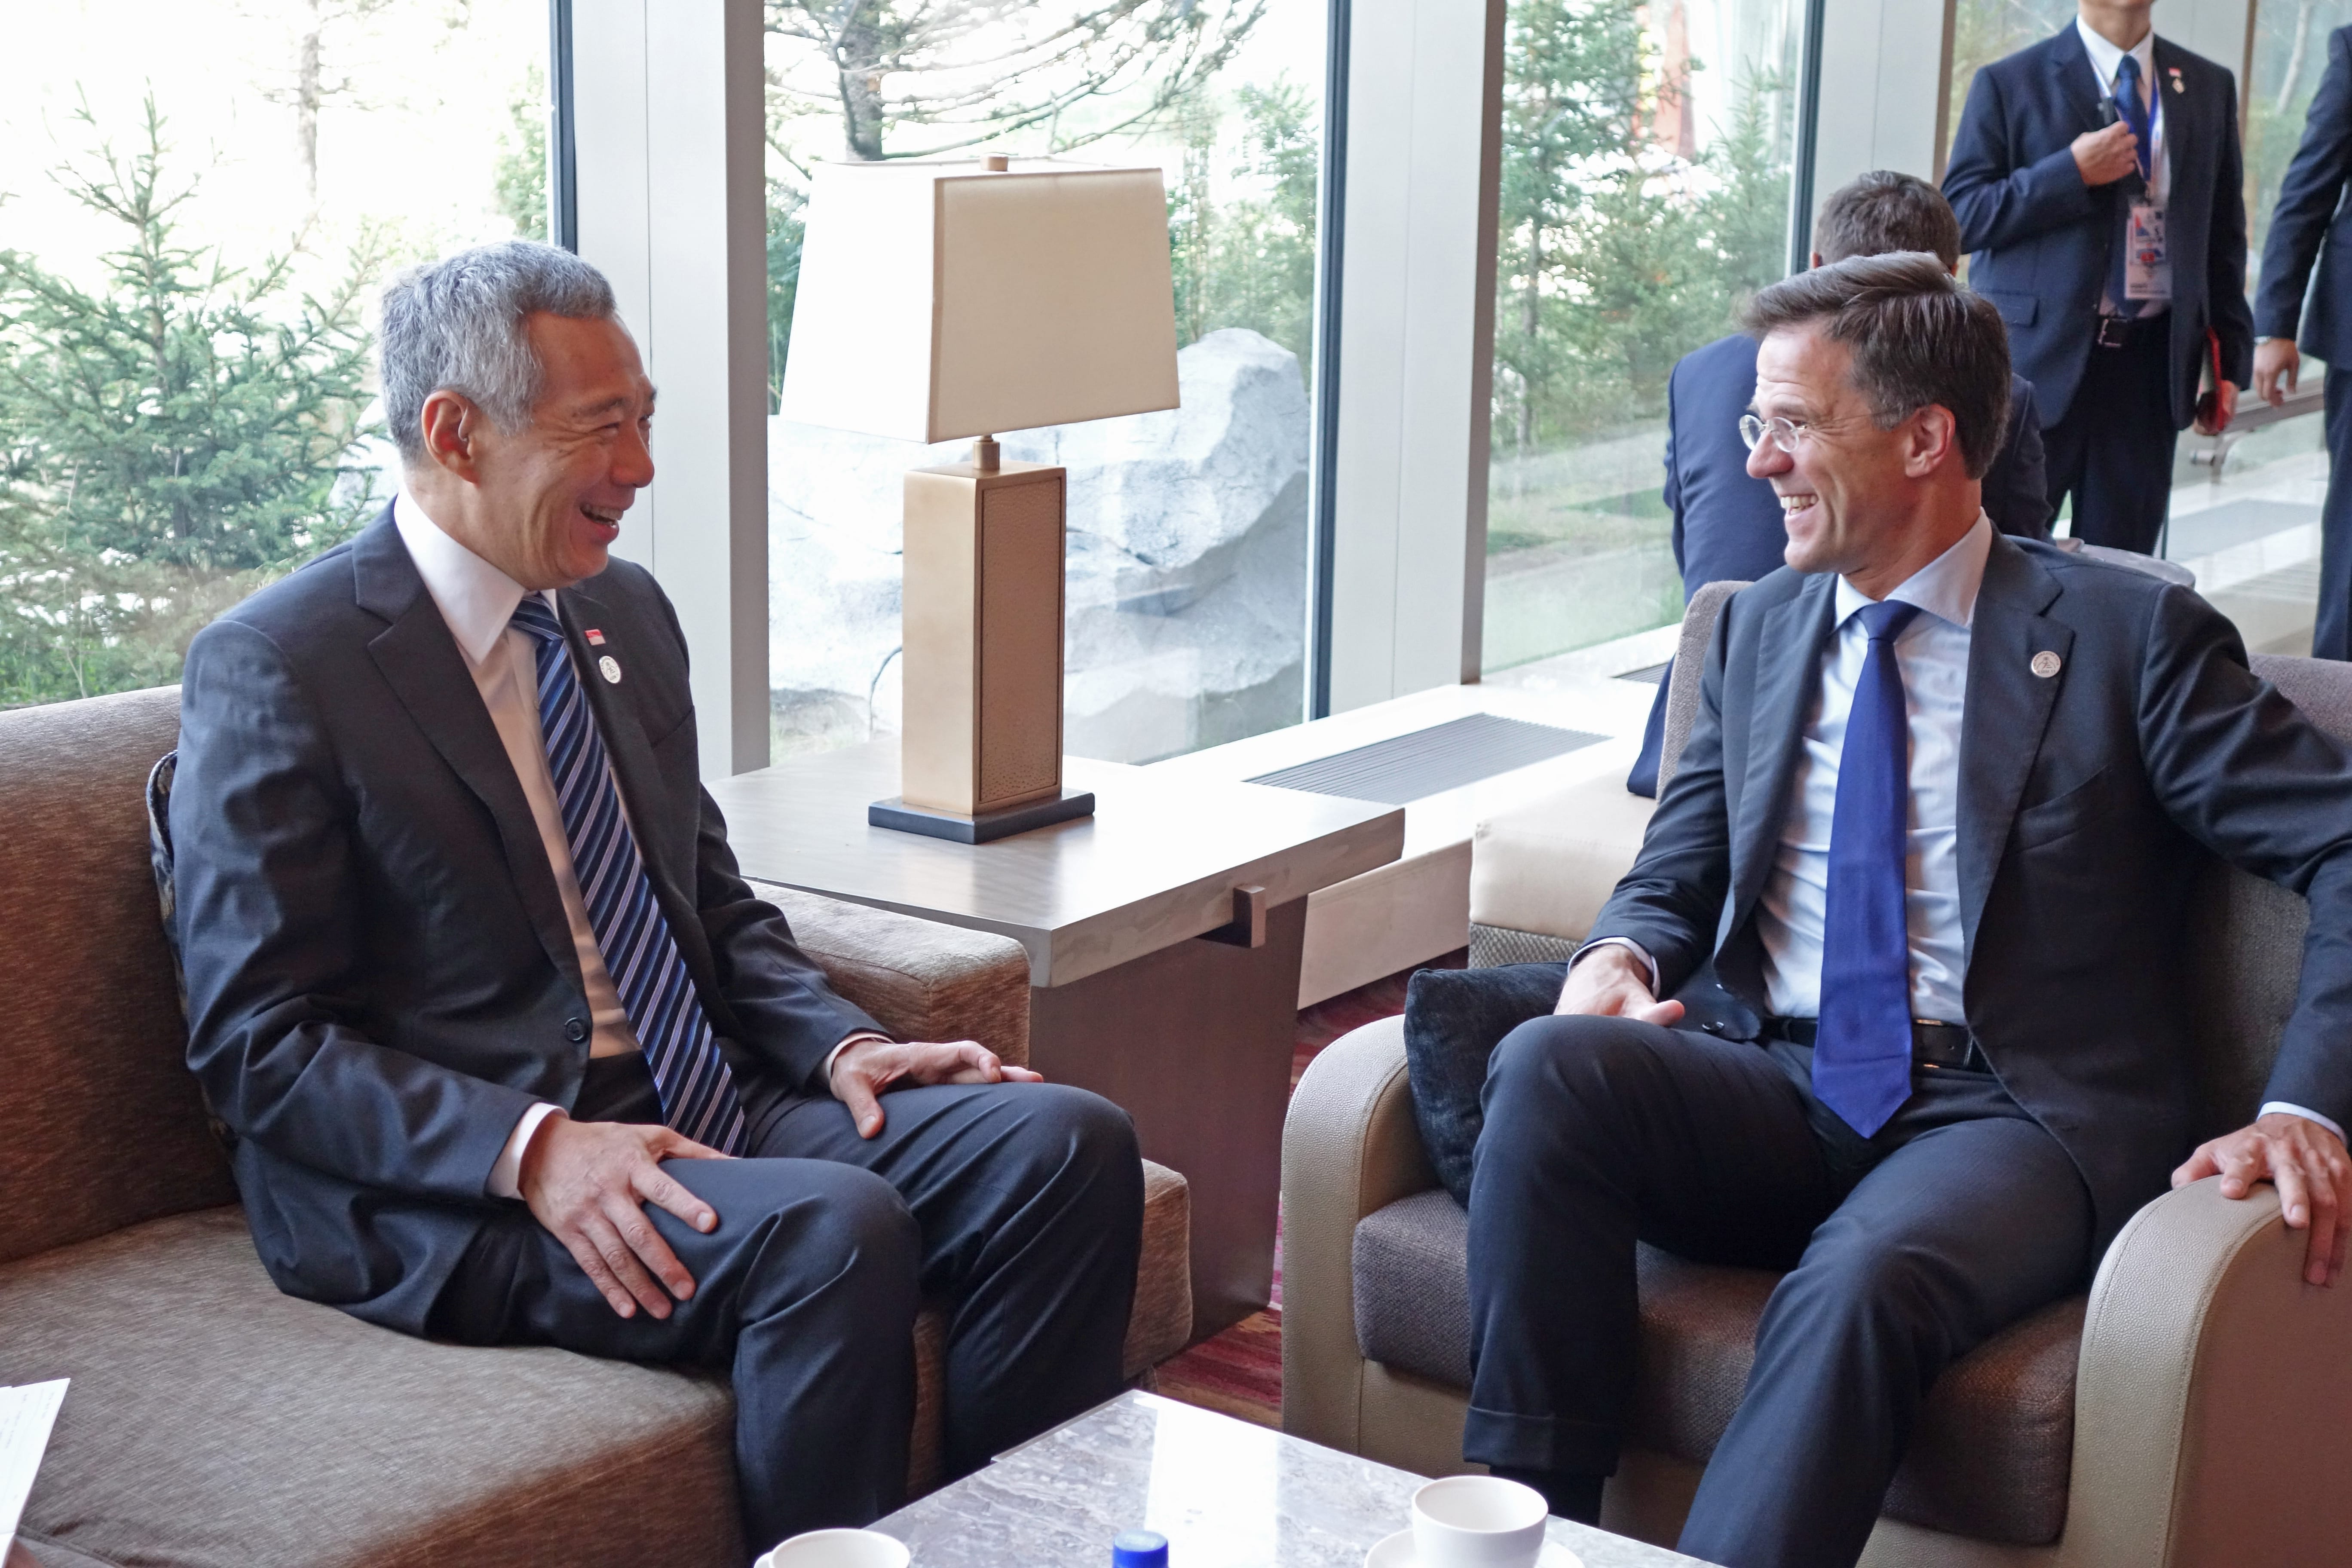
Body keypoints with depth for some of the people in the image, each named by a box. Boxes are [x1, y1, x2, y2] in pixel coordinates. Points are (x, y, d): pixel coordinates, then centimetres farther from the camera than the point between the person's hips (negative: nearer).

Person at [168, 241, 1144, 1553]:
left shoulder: (627, 611, 14)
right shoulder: (274, 668, -9)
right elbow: (258, 1041, -12)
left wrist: (839, 1044, 1)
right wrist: (533, 1149, -24)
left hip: (704, 1119, 8)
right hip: (449, 1191, -7)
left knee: (1070, 1141, -12)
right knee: (834, 1230, -32)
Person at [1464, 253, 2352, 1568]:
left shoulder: (2127, 636, 1)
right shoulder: (1760, 631, 18)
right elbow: (1682, 865, 21)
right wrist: (1624, 953, -5)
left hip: (2010, 1116, -4)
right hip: (1771, 1096, 4)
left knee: (1864, 1279, -38)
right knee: (1550, 1066, -27)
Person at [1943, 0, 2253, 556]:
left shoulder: (2209, 88, 13)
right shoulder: (2010, 84, 1)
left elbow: (2224, 234, 15)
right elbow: (1959, 217, -5)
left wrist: (2230, 356, 9)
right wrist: (2072, 173, -15)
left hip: (2150, 364, 3)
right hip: (2038, 359, -3)